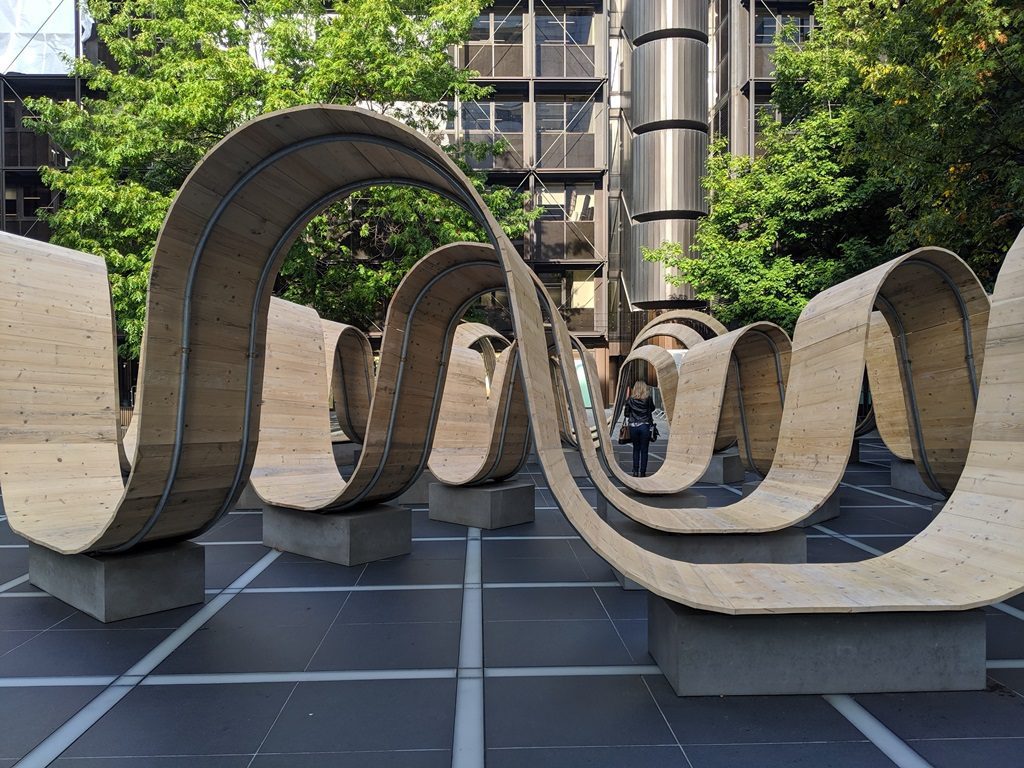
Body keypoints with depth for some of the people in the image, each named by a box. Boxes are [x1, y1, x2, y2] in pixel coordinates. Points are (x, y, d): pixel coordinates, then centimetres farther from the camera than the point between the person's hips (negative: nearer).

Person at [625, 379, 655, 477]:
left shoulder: (630, 399, -1)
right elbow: (652, 409, 14)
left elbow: (627, 414, 2)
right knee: (644, 450, 5)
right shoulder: (648, 398, -4)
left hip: (633, 427, 2)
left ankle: (635, 472, 12)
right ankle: (642, 472, 3)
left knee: (636, 449, 13)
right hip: (645, 426, -2)